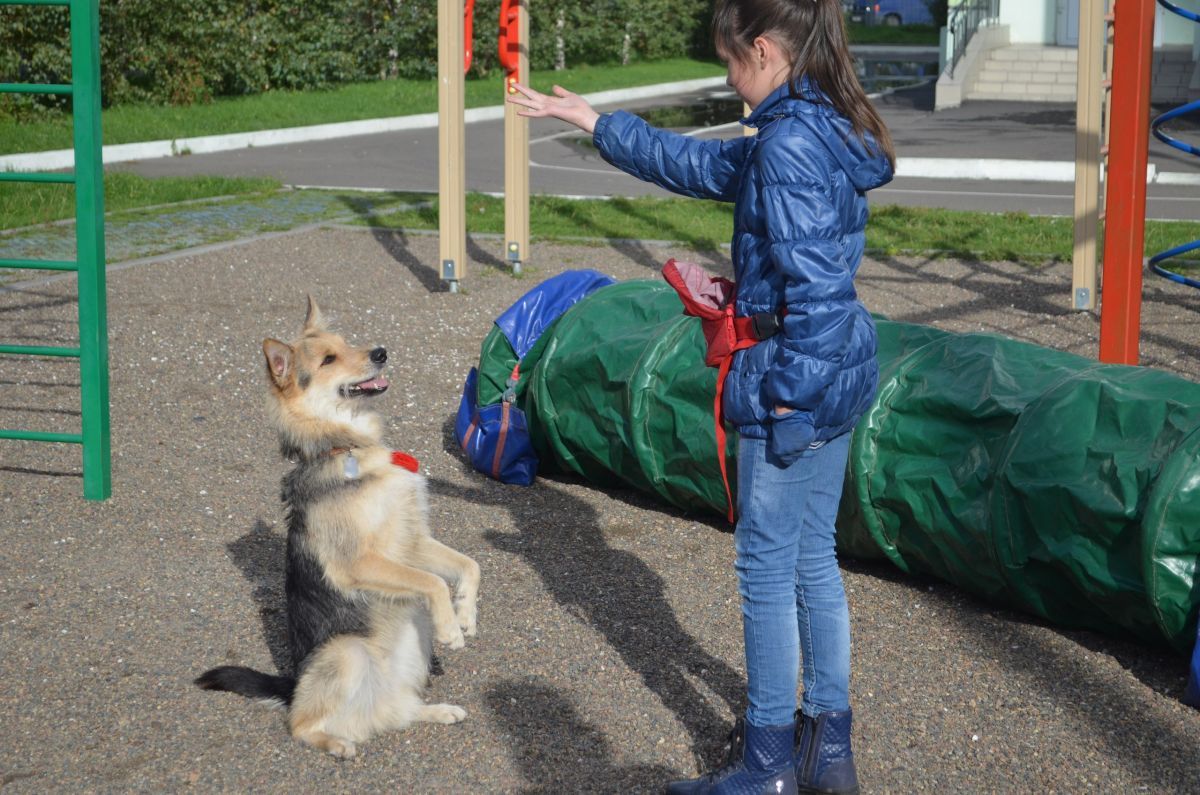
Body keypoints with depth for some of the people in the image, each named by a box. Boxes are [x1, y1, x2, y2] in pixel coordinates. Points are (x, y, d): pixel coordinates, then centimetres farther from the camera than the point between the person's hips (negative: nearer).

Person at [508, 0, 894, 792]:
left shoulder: (789, 145, -20)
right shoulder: (821, 132, 11)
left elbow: (812, 285, -25)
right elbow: (697, 164, 21)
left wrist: (787, 393, -19)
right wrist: (590, 118, 26)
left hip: (797, 379, -10)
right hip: (841, 373, 10)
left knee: (768, 565, 2)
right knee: (815, 557, 16)